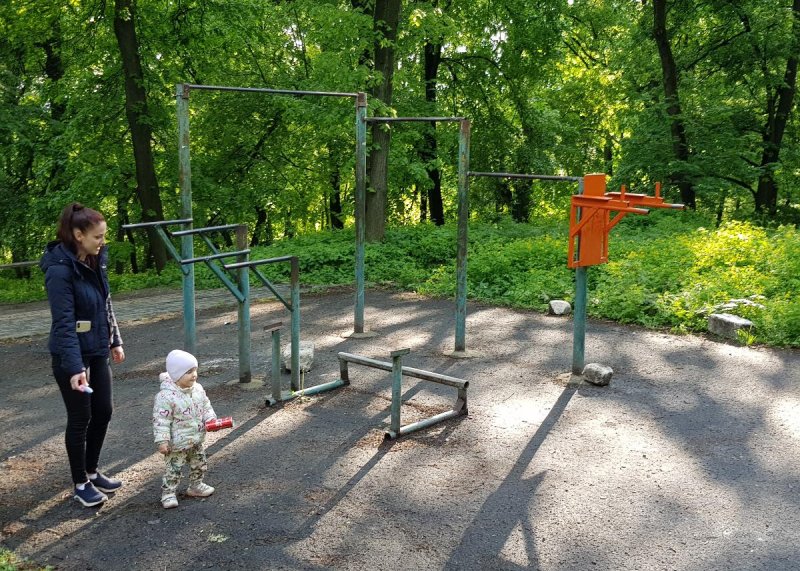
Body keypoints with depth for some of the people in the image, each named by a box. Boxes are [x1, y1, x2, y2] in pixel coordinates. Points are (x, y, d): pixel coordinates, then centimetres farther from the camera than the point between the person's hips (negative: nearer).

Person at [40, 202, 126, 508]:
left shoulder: (95, 261, 2)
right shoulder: (60, 270, -21)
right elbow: (64, 323, -25)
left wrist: (115, 341, 16)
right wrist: (74, 368, -28)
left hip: (97, 352, 8)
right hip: (71, 356, -7)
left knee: (103, 411, 14)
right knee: (80, 418, 4)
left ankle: (92, 471, 32)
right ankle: (80, 483, 21)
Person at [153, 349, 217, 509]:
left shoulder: (197, 389, -2)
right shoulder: (166, 396, -25)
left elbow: (206, 406, 11)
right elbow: (161, 420, -22)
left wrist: (211, 419, -7)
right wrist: (162, 441, -23)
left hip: (197, 441, 7)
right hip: (177, 444, -7)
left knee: (199, 464, 21)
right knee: (173, 469, 1)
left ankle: (196, 485, 40)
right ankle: (168, 493, 16)